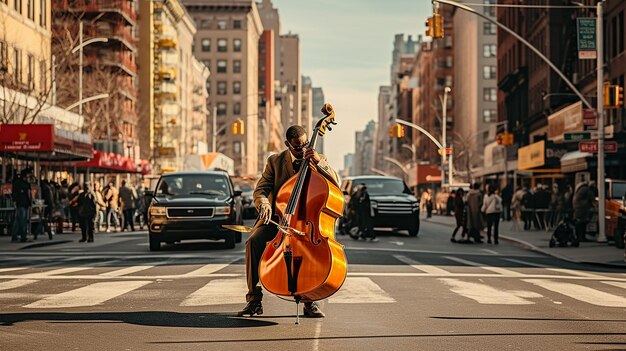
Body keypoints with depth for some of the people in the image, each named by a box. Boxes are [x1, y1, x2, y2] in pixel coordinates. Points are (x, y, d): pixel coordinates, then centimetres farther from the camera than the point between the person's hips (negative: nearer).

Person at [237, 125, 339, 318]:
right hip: (277, 219, 1)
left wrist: (319, 163, -19)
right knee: (253, 243, -28)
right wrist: (264, 204, -24)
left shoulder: (319, 160, 8)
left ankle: (310, 301, -19)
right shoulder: (275, 161, 7)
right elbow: (260, 190, 0)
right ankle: (254, 299, -17)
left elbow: (336, 184, -5)